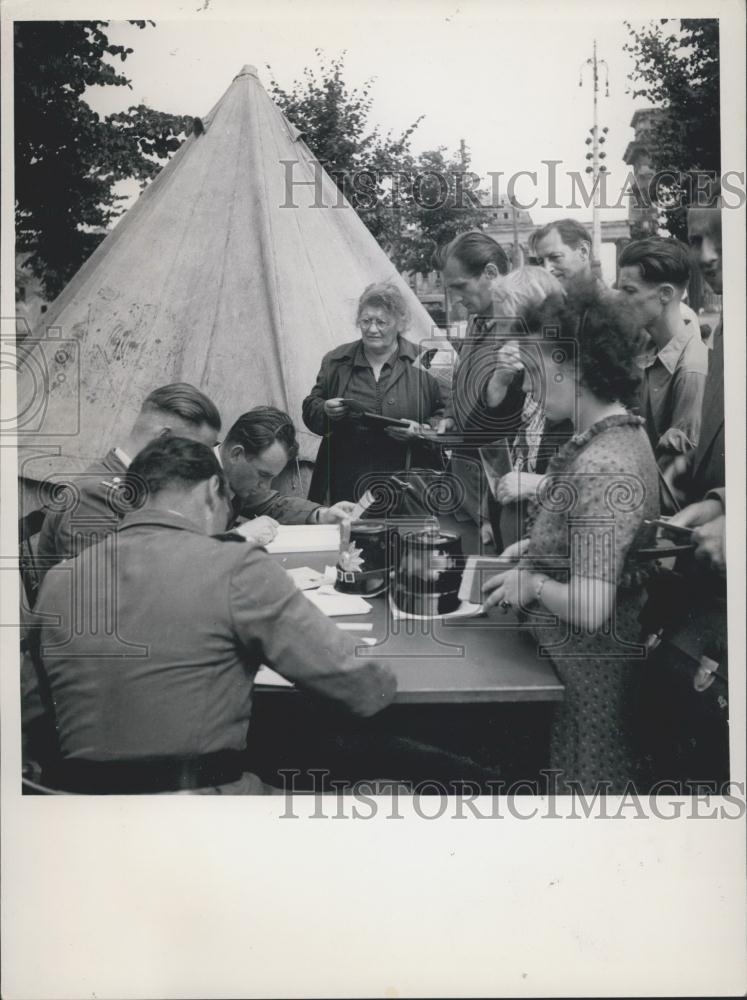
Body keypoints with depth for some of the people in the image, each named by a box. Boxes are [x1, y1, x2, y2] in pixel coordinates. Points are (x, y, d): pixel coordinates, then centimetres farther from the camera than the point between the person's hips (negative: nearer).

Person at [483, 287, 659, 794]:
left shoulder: (602, 466, -30)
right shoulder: (624, 429, 1)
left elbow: (590, 609, -33)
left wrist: (533, 582, -16)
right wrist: (539, 545, 5)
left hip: (586, 671, -9)